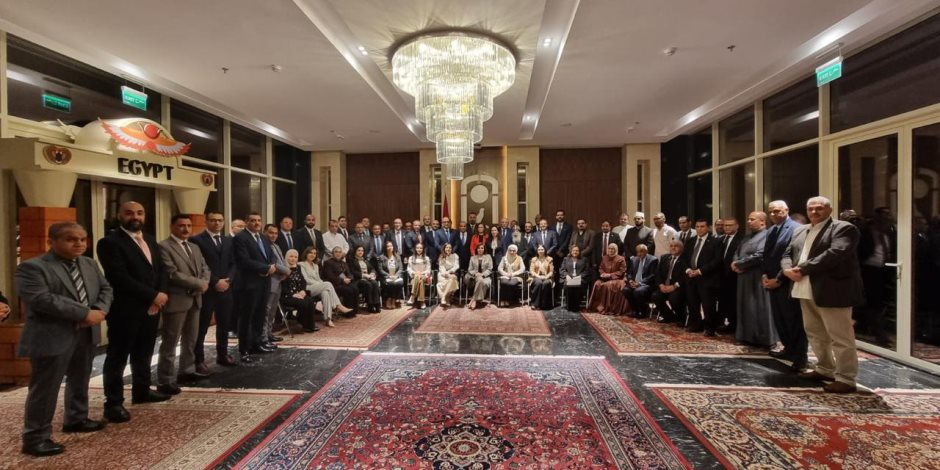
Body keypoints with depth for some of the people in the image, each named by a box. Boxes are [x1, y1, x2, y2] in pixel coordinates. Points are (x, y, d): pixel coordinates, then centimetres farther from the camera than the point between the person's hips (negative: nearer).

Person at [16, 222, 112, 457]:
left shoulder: (90, 264, 10)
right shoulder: (32, 267, -12)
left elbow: (106, 288, 10)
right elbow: (41, 299, -23)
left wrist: (100, 310, -11)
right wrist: (85, 313, -23)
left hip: (87, 334, 7)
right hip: (53, 338, -7)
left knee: (80, 381, 19)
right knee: (45, 388, 2)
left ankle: (76, 419, 35)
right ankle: (35, 437, 14)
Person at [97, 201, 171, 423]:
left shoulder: (150, 240, 13)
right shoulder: (110, 242, -11)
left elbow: (161, 269, 11)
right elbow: (120, 278, -19)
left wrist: (161, 293, -7)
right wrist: (153, 296, -18)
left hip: (151, 308, 7)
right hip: (125, 310, -7)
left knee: (144, 354, 18)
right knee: (118, 357, 4)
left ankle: (141, 391, 32)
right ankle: (113, 403, 14)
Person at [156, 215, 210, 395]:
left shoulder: (195, 247, 16)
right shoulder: (164, 247, -11)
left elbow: (204, 268, 14)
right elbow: (172, 274, -19)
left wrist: (204, 283, -7)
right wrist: (198, 283, -15)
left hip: (195, 299, 8)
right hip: (176, 300, -8)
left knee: (191, 339, 18)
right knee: (170, 342, -1)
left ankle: (187, 369, 32)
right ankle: (166, 380, 7)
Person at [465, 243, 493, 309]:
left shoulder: (488, 257, 11)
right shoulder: (472, 258, 16)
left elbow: (490, 269, 3)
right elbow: (470, 269, 8)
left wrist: (482, 274, -14)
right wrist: (475, 273, -13)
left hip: (485, 276, -1)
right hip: (475, 276, 1)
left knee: (481, 281, -38)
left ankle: (474, 300, -34)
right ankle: (477, 299, -29)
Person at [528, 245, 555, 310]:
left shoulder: (549, 259, 11)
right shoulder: (534, 259, 12)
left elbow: (551, 271, 7)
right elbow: (531, 271, 3)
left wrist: (546, 276, -12)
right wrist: (538, 276, -13)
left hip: (546, 278, 0)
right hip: (536, 277, 0)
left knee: (546, 283, -36)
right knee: (538, 283, -36)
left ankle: (544, 305, -31)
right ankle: (535, 304, -33)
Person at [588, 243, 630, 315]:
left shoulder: (621, 259, -1)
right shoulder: (604, 258, 14)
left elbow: (622, 271, -7)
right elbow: (600, 268, 16)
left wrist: (610, 275, -15)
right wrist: (603, 273, -7)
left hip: (616, 279, -4)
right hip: (605, 278, 4)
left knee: (609, 285, -34)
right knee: (597, 284, -26)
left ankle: (609, 309, -26)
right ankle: (599, 307, -20)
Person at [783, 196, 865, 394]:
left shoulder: (844, 228, -7)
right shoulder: (800, 231, 17)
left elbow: (835, 254, -21)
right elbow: (787, 254, 14)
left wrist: (803, 268, -20)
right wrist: (788, 269, -8)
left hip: (832, 291, -8)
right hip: (806, 291, 8)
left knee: (840, 337, -1)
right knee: (815, 333, 18)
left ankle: (846, 379, 9)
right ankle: (825, 369, 32)